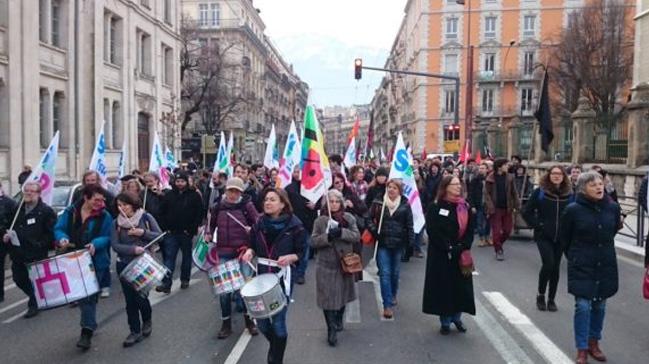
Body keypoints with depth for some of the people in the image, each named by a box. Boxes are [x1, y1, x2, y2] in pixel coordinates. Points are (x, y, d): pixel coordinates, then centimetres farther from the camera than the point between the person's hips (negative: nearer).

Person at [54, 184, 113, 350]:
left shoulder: (105, 216, -7)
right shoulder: (70, 211, 1)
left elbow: (107, 237, -7)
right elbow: (59, 229, 1)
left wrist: (95, 244, -27)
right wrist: (62, 239, -22)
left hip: (94, 262, -4)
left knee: (89, 296, -6)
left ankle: (87, 332, -2)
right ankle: (90, 323, 36)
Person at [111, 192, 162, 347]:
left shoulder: (146, 217, -4)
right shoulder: (116, 223, 1)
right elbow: (115, 245, -7)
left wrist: (143, 233, -19)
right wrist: (133, 249, -21)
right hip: (125, 265, 2)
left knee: (141, 297, -4)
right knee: (130, 300, 6)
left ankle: (147, 321, 26)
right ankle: (135, 331, 19)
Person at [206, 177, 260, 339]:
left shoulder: (247, 205, -3)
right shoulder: (218, 206, 6)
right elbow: (212, 224, 20)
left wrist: (252, 229, -25)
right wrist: (208, 234, 2)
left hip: (243, 250, -2)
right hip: (223, 252, 3)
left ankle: (249, 320, 19)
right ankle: (226, 324, 17)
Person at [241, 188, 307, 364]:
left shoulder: (294, 225, -9)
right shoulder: (259, 224, 4)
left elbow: (302, 253, -4)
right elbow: (253, 246, 13)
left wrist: (290, 257, -23)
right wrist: (249, 252, -8)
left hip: (283, 279, -4)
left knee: (278, 322, 1)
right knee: (261, 321, 9)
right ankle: (276, 347, 41)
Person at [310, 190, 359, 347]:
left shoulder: (348, 218, 1)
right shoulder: (320, 220, -3)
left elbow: (356, 236, -7)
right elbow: (313, 242, -6)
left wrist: (341, 232, -23)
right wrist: (327, 236, -23)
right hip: (326, 264, -2)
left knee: (342, 292, 16)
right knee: (328, 296, -3)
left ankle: (339, 319, 40)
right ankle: (331, 329, 8)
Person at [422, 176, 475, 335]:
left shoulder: (465, 207, 6)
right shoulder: (435, 207, -6)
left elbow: (470, 230, 2)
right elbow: (433, 231, -13)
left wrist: (462, 247, -12)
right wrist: (448, 248, -18)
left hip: (461, 254, 4)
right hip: (441, 255, -3)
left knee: (460, 286, 7)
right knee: (444, 286, 2)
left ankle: (456, 317, 25)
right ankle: (445, 321, 15)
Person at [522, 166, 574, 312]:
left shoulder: (569, 194, 3)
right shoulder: (540, 192, -5)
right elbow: (526, 211, -1)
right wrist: (537, 225, -7)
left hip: (560, 237, 3)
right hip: (543, 236, -3)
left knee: (555, 267, 8)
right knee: (548, 263, -15)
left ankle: (551, 299, 22)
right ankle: (540, 295, 7)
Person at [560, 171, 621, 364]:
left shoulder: (613, 207, -5)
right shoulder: (573, 210, -13)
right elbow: (564, 238, 1)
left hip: (606, 266, 3)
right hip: (582, 267, -3)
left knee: (599, 306, 13)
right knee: (583, 306, -5)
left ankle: (594, 342, 31)